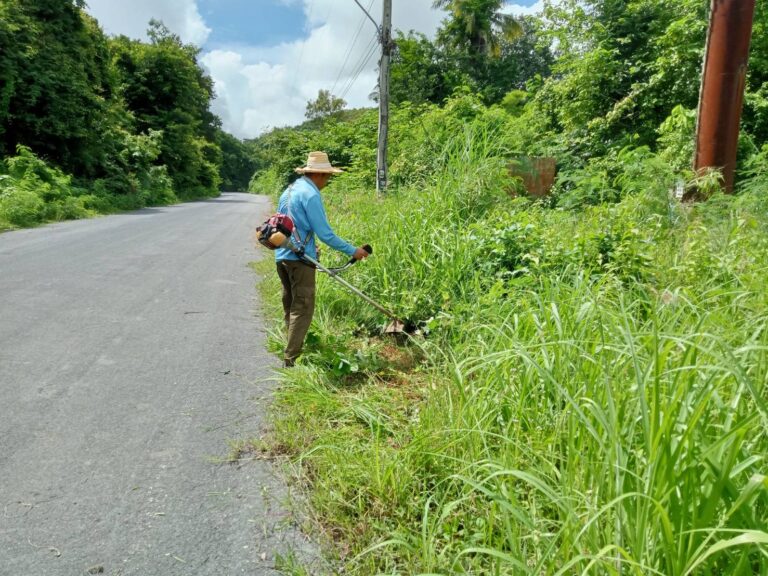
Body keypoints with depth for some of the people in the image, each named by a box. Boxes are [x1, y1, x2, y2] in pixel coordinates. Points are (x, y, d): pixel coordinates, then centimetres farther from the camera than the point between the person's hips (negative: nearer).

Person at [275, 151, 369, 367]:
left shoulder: (289, 190, 17)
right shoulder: (311, 194, -12)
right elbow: (325, 233, -15)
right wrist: (353, 251, -8)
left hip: (282, 256, 10)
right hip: (300, 258, -9)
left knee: (290, 306, 17)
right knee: (302, 309, -6)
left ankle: (292, 352, 26)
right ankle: (291, 359, -6)